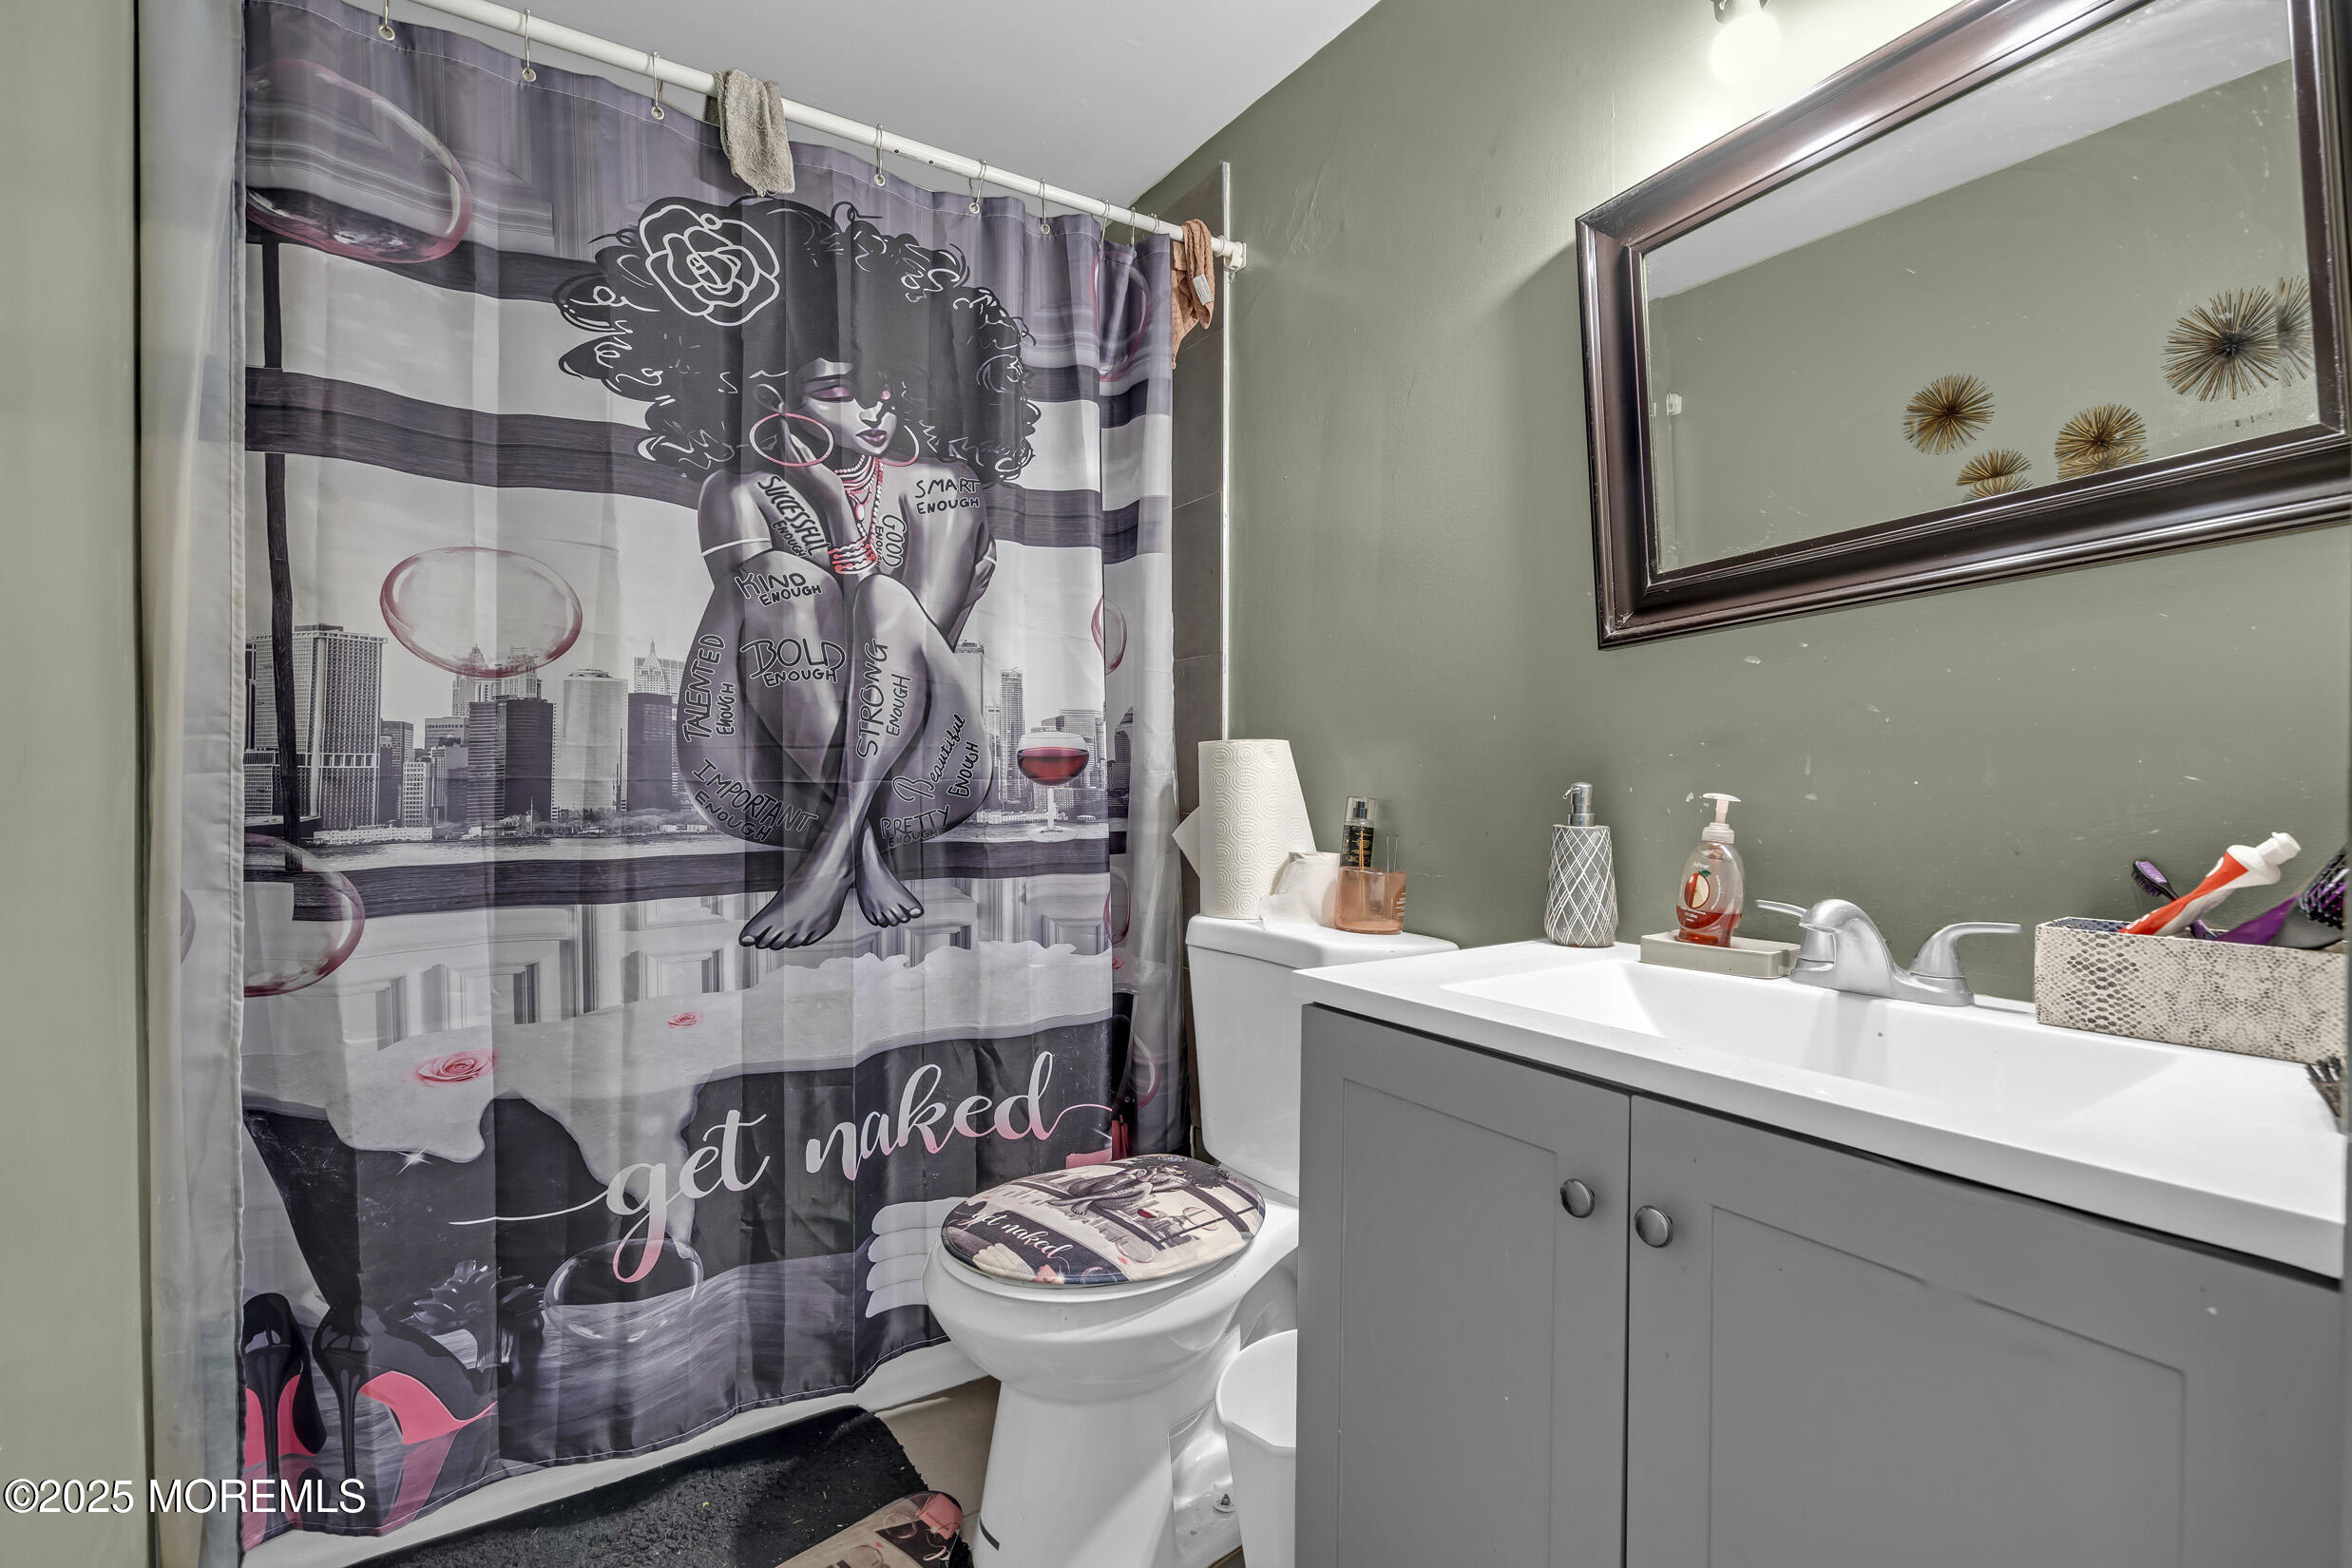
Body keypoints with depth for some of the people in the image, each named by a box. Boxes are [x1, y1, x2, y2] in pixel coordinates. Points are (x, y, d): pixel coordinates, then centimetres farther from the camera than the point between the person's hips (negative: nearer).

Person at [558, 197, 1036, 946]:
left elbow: (926, 634, -2)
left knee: (885, 599, -25)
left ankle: (831, 848, -35)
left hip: (914, 755, 1)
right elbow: (753, 606, -7)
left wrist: (840, 508, -8)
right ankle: (862, 841, -33)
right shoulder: (742, 491, 10)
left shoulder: (937, 486, 12)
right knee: (783, 580, -24)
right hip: (770, 760, 0)